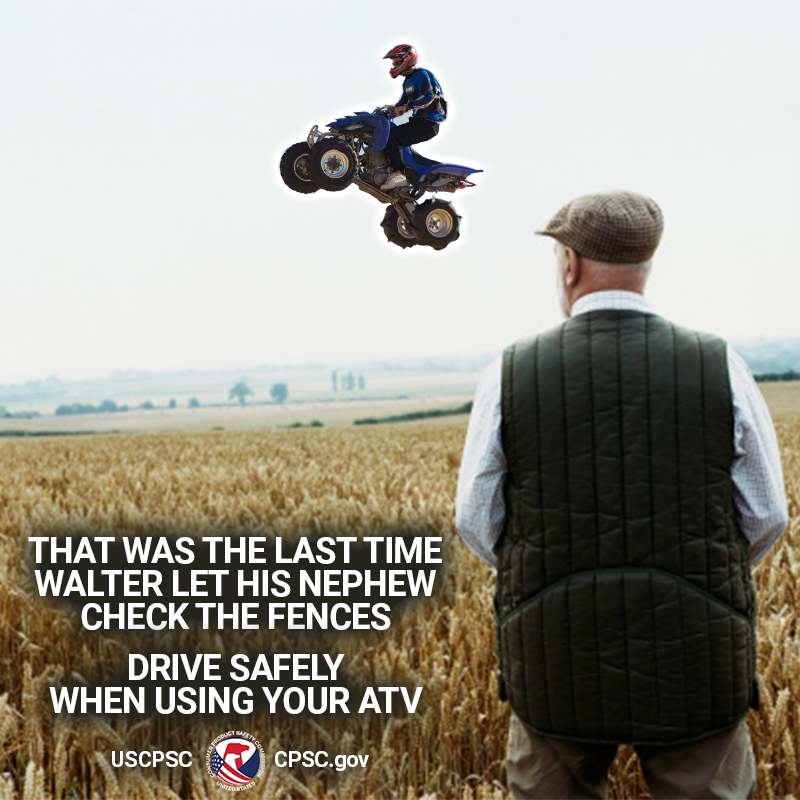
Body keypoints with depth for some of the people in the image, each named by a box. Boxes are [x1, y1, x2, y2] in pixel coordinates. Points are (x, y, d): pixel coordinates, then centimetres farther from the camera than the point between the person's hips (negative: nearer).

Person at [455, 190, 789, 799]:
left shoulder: (510, 377, -7)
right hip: (694, 664, 0)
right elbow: (765, 519, 1)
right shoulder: (722, 371, -7)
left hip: (558, 662, 0)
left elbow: (479, 524, 2)